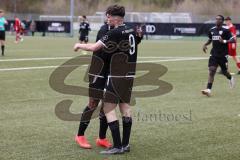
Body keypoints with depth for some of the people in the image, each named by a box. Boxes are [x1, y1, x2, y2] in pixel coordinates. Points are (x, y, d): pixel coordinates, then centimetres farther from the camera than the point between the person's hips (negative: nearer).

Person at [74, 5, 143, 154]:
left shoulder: (115, 33, -16)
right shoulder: (132, 31, 6)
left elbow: (94, 47, -16)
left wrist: (79, 45, 0)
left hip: (117, 76, -8)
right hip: (130, 75, 8)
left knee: (109, 108, -3)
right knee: (125, 107, 13)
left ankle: (117, 146, -7)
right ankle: (125, 144, 15)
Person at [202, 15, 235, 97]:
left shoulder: (225, 30, -8)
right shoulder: (212, 30, 8)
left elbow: (233, 40, -11)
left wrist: (224, 41, -25)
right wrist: (205, 45, 6)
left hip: (223, 55, -3)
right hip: (214, 54, 3)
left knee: (224, 71, 9)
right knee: (212, 70, -11)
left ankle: (230, 78, 46)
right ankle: (208, 89, -18)